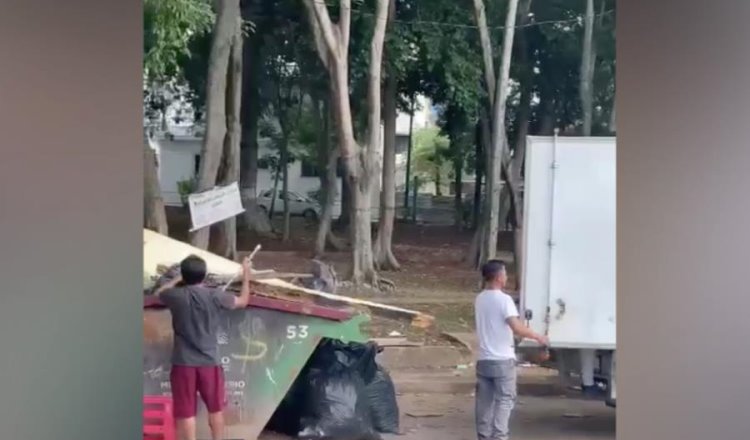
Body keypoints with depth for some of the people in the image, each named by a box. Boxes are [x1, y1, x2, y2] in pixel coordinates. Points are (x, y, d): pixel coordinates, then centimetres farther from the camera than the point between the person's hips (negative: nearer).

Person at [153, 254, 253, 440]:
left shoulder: (176, 296, -8)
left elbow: (159, 292, 17)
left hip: (183, 363, -1)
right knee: (216, 409, 18)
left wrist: (178, 279, 28)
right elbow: (243, 301, 11)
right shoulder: (215, 296, -7)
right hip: (210, 362, 1)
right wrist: (246, 276, 25)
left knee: (186, 412, 3)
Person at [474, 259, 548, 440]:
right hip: (502, 360, -6)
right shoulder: (504, 299, -13)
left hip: (484, 359, 6)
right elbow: (517, 328, -23)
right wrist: (538, 337, -10)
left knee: (485, 402, 9)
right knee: (505, 400, -2)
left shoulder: (480, 299, 9)